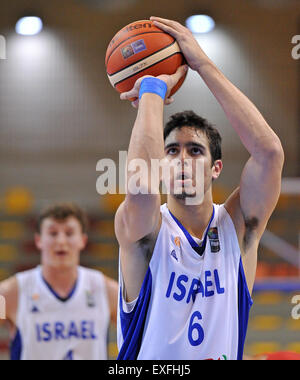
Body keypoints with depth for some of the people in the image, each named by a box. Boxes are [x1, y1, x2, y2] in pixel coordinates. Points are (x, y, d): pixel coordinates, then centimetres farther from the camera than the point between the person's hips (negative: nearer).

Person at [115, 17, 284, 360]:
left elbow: (269, 151, -11)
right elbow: (142, 185, -25)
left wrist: (204, 64, -9)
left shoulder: (237, 226, 3)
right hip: (146, 360, -3)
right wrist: (152, 90, -13)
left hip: (225, 352, 3)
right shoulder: (144, 231, -3)